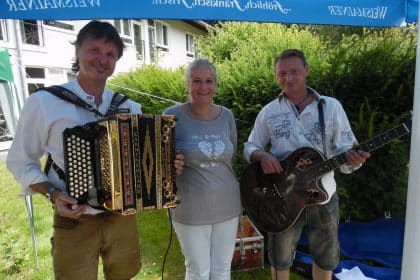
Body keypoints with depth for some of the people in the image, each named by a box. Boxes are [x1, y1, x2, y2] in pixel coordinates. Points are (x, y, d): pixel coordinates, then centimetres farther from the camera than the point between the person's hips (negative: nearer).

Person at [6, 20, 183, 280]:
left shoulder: (130, 108, -1)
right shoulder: (43, 102, -10)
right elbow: (20, 161, -2)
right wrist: (53, 194, -16)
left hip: (123, 217, 4)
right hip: (73, 223, -3)